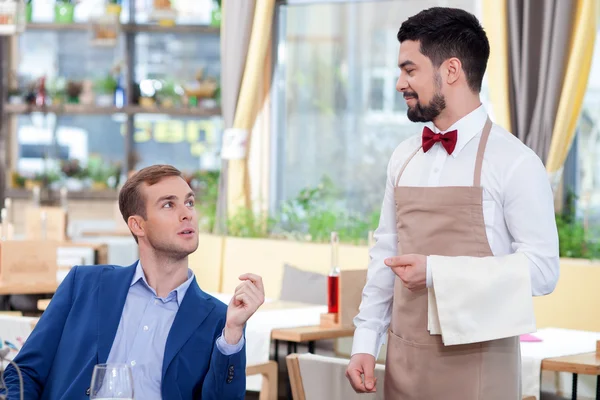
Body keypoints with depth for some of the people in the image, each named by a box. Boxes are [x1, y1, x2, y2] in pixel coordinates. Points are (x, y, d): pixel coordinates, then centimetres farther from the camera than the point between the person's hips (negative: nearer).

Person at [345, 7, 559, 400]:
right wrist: (366, 342, 7)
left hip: (476, 364, -5)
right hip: (403, 361, 5)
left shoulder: (514, 162, -11)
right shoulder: (403, 158, 8)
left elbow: (542, 269, -15)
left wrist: (437, 271, -21)